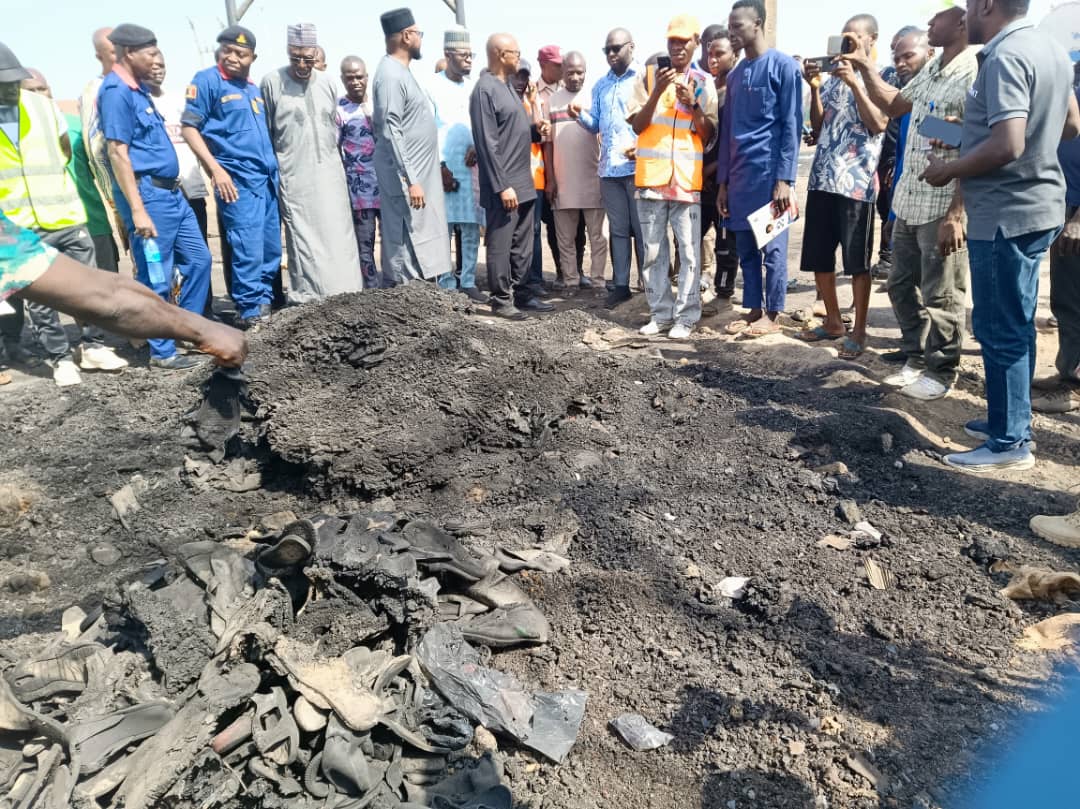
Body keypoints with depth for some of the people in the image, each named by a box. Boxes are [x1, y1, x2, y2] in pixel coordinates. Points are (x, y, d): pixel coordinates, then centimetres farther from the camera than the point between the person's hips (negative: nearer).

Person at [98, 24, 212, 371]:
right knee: (156, 278, -2)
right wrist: (137, 210, -22)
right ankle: (162, 353, 8)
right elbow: (118, 153, -18)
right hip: (147, 193, -10)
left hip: (170, 191, 10)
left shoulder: (138, 89, 16)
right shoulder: (116, 92, -12)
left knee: (198, 258, 13)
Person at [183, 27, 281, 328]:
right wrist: (216, 170, -15)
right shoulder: (207, 80, -3)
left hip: (267, 176, 7)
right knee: (249, 251, -10)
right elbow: (189, 127, -7)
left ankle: (265, 303, 22)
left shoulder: (253, 88, 18)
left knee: (271, 249, 10)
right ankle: (251, 313, -2)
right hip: (237, 178, -7)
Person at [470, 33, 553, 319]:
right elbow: (487, 143, -18)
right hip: (504, 186, -9)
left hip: (523, 182, 9)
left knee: (523, 244, 13)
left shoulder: (507, 86, 17)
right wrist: (502, 185, -21)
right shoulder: (485, 89, -12)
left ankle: (519, 292, 23)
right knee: (500, 245, -1)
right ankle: (501, 300, 6)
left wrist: (535, 131, 4)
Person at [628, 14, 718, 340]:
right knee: (653, 251, 5)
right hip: (651, 177, 1)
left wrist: (693, 104, -13)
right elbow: (637, 126, 1)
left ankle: (686, 316, 3)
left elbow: (708, 135, 3)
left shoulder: (704, 82, 7)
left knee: (689, 251, -4)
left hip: (687, 178, -1)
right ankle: (660, 313, 14)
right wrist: (657, 92, -12)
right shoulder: (650, 77, 8)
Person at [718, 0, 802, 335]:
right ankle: (753, 308, 18)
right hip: (739, 176, 6)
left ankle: (772, 314, 8)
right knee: (745, 247, 9)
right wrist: (723, 182, 11)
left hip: (770, 172, -6)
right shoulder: (734, 75, 15)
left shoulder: (783, 66, -3)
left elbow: (791, 126, -8)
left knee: (772, 246, 0)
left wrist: (784, 179, -15)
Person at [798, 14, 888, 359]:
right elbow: (817, 126, 12)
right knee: (818, 257, 9)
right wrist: (814, 87, 0)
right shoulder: (832, 77, 16)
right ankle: (833, 321, 23)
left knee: (857, 261, -1)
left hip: (857, 182, -6)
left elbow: (878, 124, -13)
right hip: (821, 178, 6)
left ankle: (859, 330, 9)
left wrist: (855, 83, -17)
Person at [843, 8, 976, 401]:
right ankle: (917, 358, 30)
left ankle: (941, 371, 17)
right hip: (908, 203, 9)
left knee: (941, 297, 2)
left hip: (943, 209, -9)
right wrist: (866, 69, 16)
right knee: (901, 287, 16)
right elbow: (892, 105, 28)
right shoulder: (930, 71, 10)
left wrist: (956, 214, -23)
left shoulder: (975, 73, -15)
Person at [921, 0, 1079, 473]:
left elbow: (1007, 145, -26)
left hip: (1006, 212, -10)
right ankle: (1012, 420, 29)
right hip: (1036, 205, 10)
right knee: (1016, 326, 17)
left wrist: (949, 170, -12)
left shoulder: (1005, 56, -18)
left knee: (999, 330, -2)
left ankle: (1009, 442, 7)